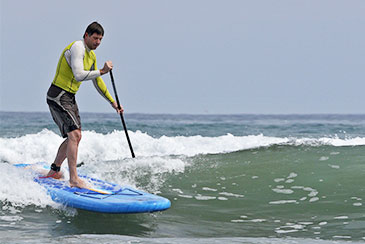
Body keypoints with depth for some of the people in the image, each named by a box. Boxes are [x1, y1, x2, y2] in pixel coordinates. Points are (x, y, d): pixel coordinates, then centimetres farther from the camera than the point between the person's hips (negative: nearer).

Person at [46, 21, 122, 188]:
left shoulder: (91, 55, 13)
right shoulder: (77, 47, -17)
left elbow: (97, 82, 22)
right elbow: (79, 75, -29)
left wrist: (113, 102, 20)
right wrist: (102, 71, -25)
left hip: (69, 98, 10)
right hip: (57, 96, -10)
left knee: (74, 137, 16)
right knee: (74, 134, -20)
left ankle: (53, 171, 28)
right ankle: (74, 179, -23)